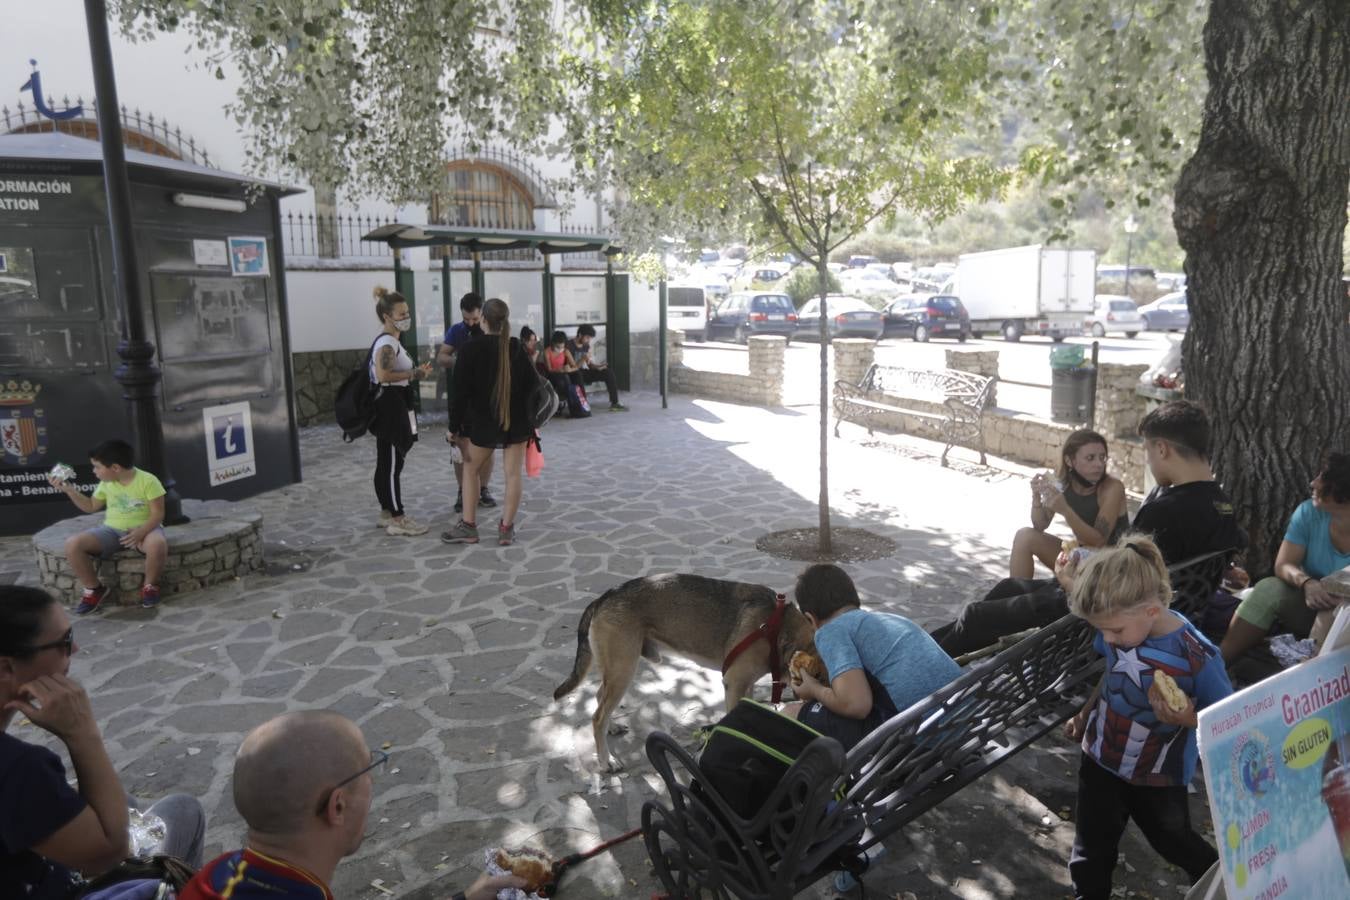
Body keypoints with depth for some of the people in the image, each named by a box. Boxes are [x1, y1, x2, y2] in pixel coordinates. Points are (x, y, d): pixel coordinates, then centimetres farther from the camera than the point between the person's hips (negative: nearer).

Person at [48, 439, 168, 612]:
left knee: (157, 543, -42)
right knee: (72, 543, -20)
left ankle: (150, 585, -13)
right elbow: (91, 507, 22)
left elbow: (157, 514, -13)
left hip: (144, 528, -5)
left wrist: (141, 532, -31)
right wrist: (69, 490, 10)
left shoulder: (148, 481, -12)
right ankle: (94, 588, -1)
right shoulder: (106, 484, 6)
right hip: (112, 530, 5)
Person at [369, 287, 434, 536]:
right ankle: (397, 519, -1)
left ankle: (387, 511, 25)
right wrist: (414, 374, -20)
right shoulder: (387, 343, -16)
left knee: (386, 463, 15)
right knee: (392, 464, -6)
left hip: (393, 407, 11)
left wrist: (415, 372, 14)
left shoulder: (390, 341, 15)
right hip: (390, 406, -11)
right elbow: (383, 375, -28)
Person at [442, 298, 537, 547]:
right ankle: (507, 529, 8)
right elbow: (532, 385, 2)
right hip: (516, 421, 2)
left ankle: (468, 526, 16)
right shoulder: (518, 348, -1)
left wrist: (454, 425, -1)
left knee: (471, 469, 15)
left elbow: (461, 391, -9)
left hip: (484, 423, -2)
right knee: (513, 474, 5)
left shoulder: (471, 349, -10)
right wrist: (532, 421, 13)